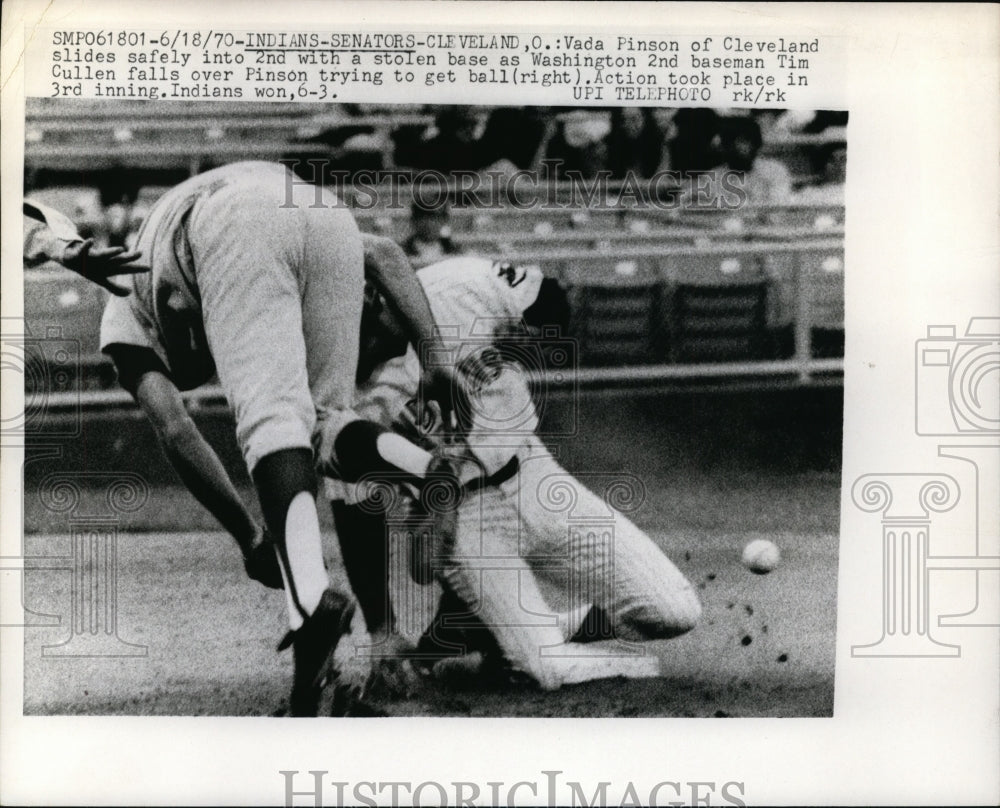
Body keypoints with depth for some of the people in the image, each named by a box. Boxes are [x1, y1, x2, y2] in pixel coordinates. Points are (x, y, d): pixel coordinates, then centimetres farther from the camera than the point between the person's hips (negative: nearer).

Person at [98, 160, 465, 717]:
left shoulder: (123, 314, 36)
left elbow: (175, 431, 19)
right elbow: (385, 254, 33)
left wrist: (247, 535, 24)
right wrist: (436, 360, 21)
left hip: (235, 229, -4)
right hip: (330, 217, 4)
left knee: (272, 416, -15)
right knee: (325, 422, 15)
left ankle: (311, 600, -38)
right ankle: (433, 469, -13)